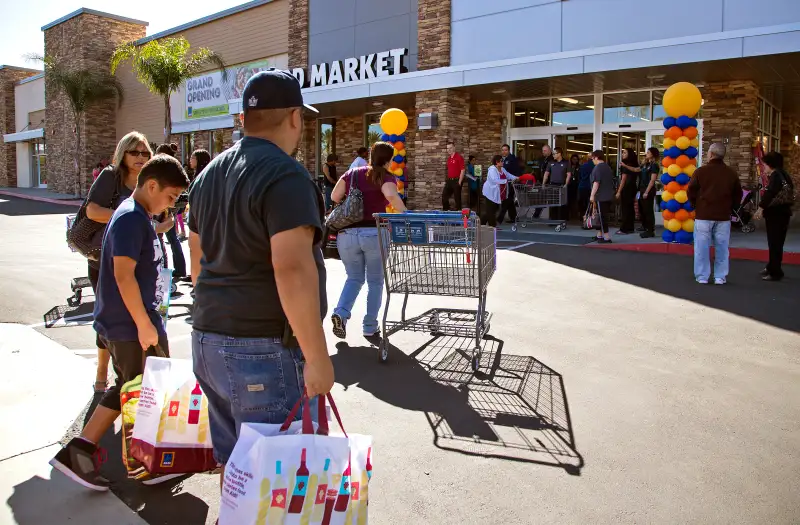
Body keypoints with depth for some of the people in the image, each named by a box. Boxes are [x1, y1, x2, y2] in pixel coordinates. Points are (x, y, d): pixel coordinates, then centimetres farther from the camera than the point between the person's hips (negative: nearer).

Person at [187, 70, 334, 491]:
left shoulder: (210, 174, 14)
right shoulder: (285, 176, -14)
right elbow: (292, 268, -24)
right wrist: (317, 356, -20)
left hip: (208, 341, 9)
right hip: (264, 350, -9)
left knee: (232, 460, 19)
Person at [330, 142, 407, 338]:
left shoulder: (352, 173, 12)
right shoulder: (387, 177, 0)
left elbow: (335, 197, 8)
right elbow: (392, 196, -21)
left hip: (347, 234, 3)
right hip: (374, 233, -3)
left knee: (354, 278, 17)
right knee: (375, 281, 12)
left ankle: (340, 313, -5)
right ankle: (370, 327, 13)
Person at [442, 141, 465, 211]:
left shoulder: (459, 157, -12)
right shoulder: (449, 158, 13)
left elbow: (463, 170, -15)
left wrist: (459, 182, -17)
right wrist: (447, 180, 17)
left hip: (456, 181, -8)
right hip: (449, 180, 8)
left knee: (457, 198, 0)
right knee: (444, 196, 8)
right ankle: (446, 211, 19)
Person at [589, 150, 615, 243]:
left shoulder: (597, 167, -11)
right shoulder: (608, 167, 17)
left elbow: (596, 182, -19)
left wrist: (592, 195, -19)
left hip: (601, 197, -9)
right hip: (609, 196, 9)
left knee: (602, 217, -7)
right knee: (604, 216, 15)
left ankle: (606, 237, -9)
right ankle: (600, 235, 23)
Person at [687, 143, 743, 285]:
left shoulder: (700, 171, -7)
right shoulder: (732, 174, 2)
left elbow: (691, 192, -2)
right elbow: (738, 196, 9)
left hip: (703, 215, -2)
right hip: (723, 216, 3)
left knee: (702, 247, 4)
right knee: (721, 247, 9)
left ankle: (702, 276, 7)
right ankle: (720, 277, 12)